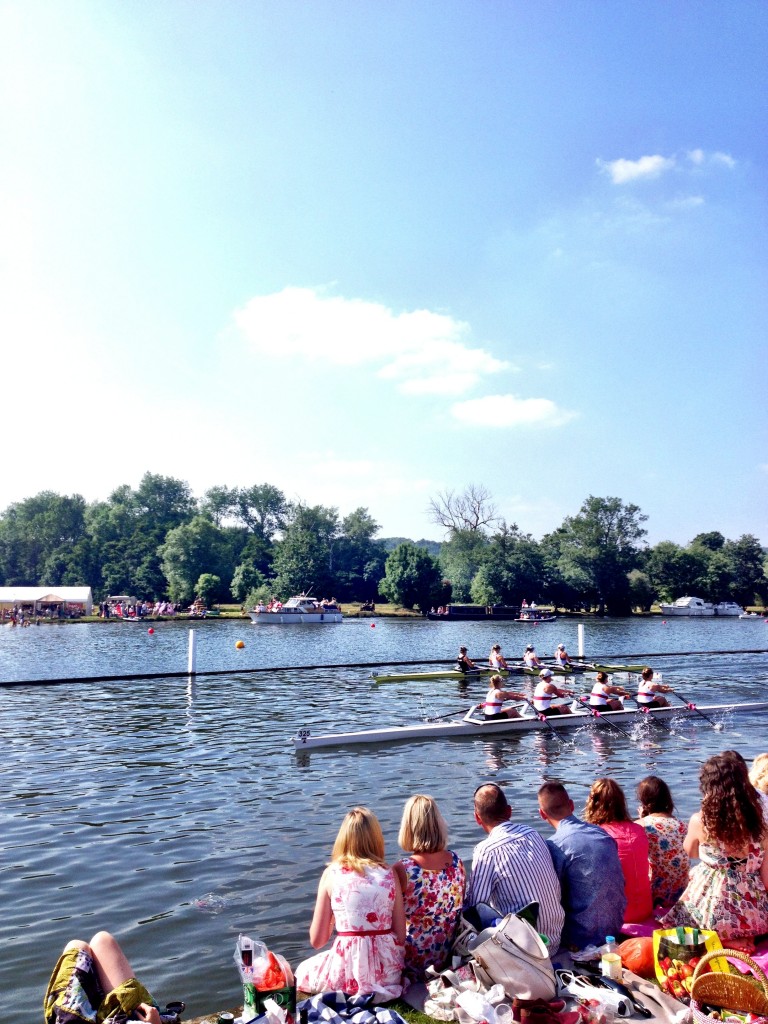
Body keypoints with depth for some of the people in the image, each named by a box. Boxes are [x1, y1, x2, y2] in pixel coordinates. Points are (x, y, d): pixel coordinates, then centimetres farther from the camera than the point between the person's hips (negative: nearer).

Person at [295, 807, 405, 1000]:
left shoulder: (331, 874, -4)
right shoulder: (389, 874, 0)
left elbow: (316, 940, 0)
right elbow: (401, 936, 3)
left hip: (347, 973, -2)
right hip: (388, 971, 2)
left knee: (303, 972, 30)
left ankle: (350, 995, 10)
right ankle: (379, 993, 13)